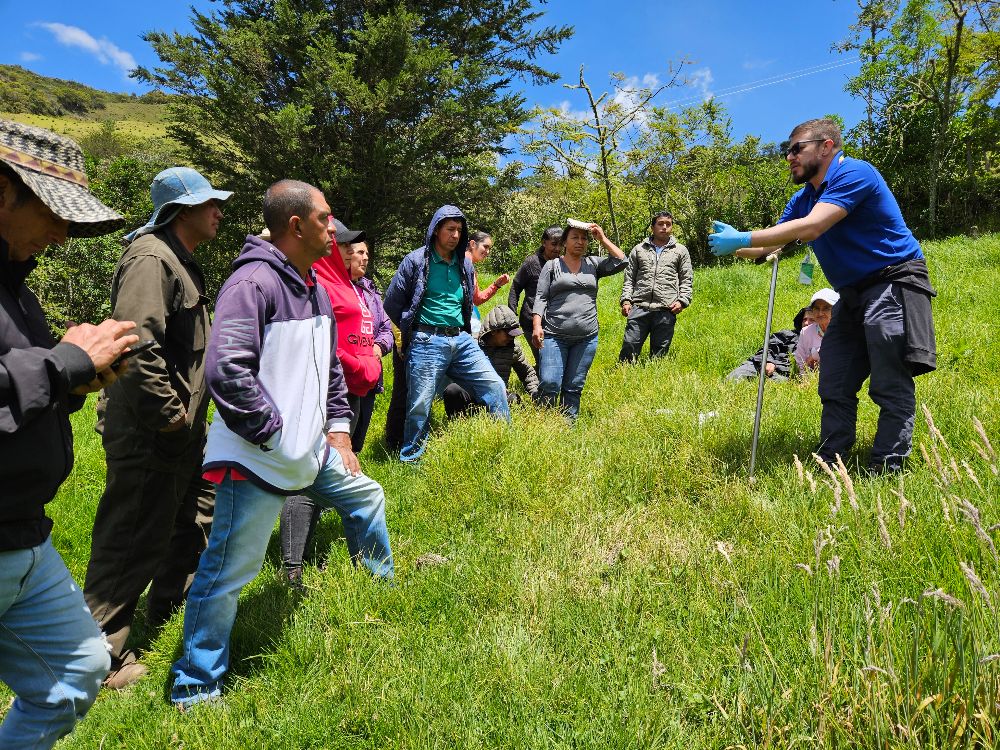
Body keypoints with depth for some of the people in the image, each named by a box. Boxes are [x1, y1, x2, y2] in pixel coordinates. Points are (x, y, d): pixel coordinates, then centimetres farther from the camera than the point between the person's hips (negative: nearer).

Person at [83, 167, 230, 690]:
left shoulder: (180, 261, 16)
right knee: (134, 541, -1)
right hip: (149, 436, -11)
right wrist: (171, 417, -21)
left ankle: (169, 608, 41)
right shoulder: (150, 259, -18)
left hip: (183, 431, 11)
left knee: (196, 519, 22)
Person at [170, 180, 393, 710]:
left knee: (366, 498, 22)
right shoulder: (254, 282, -19)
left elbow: (330, 365, 20)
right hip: (255, 461, -9)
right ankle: (195, 689, 19)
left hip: (309, 449, 10)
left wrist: (338, 427, 13)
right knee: (228, 571, -1)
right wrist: (273, 435, -18)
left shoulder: (314, 286, 11)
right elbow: (224, 371, -28)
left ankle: (384, 587, 47)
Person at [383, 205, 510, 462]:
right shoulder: (416, 260, -3)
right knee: (420, 406, 0)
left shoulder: (465, 264, 12)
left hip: (462, 340, 5)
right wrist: (413, 330, 8)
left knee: (495, 386, -1)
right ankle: (410, 461, 16)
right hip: (427, 343, -5)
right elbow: (392, 302, 3)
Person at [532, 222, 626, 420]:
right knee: (549, 384, -13)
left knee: (574, 387, 6)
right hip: (554, 336, -2)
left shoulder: (593, 263, 14)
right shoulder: (552, 265, 7)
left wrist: (602, 238, 4)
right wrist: (537, 326, -10)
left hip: (586, 337, 3)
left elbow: (621, 262, 3)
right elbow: (541, 298, 2)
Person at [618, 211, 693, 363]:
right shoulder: (639, 249, 16)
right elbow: (629, 278, 14)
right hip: (639, 308, 0)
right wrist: (626, 300, 1)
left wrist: (682, 301, -4)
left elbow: (687, 280, 11)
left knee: (659, 353, 4)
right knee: (629, 347, -7)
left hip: (666, 310, 0)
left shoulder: (681, 251, 14)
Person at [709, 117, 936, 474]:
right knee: (835, 387, 9)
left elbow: (810, 228, -28)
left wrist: (741, 239, -27)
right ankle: (829, 461, 17)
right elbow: (769, 246, 8)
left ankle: (887, 467, 2)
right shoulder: (802, 199, 11)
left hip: (893, 282, -9)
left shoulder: (854, 173, -16)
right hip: (854, 294, 9)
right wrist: (734, 246, -12)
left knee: (890, 385, -6)